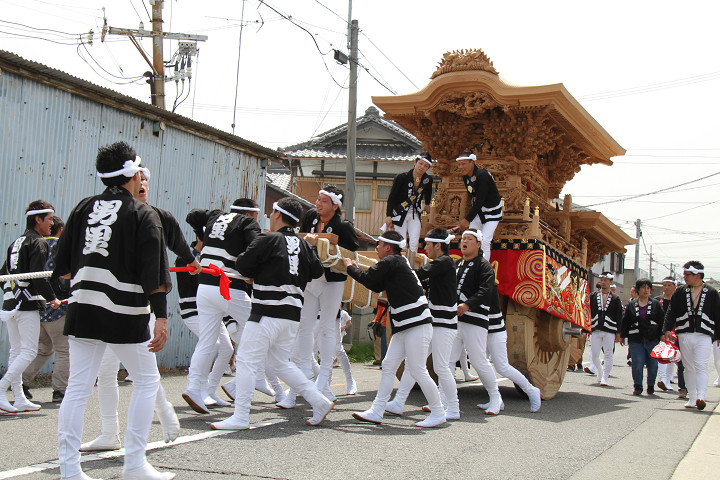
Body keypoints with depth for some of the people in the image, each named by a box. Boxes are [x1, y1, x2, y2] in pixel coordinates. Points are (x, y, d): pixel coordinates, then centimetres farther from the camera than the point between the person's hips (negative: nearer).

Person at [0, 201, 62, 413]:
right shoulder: (38, 243, -9)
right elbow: (38, 275, -18)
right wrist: (52, 298, -10)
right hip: (28, 303, -9)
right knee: (29, 352, -6)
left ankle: (19, 399, 13)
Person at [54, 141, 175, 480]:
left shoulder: (84, 208, 9)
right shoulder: (143, 214, -3)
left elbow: (62, 265, 11)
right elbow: (155, 274, -11)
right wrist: (161, 318, -12)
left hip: (81, 310, 4)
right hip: (125, 315, -4)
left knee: (77, 388, 6)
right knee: (147, 380, 11)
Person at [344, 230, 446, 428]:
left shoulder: (391, 261, -10)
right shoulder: (399, 262, 19)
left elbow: (368, 279, -12)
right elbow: (377, 286, 25)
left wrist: (350, 267, 6)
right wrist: (357, 268, 23)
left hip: (417, 324, -10)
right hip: (404, 326, 10)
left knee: (416, 369, -7)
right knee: (388, 366, 8)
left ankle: (438, 413, 3)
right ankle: (377, 412, 10)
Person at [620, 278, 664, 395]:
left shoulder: (656, 304, 8)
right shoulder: (631, 305, 9)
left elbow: (662, 321, 7)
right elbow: (625, 321, 12)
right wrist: (622, 336, 9)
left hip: (652, 340, 0)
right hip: (636, 340, 0)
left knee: (653, 364, -1)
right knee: (637, 363, -9)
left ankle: (651, 385, 20)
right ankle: (637, 386, 4)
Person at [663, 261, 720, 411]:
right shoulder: (680, 292, 9)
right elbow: (671, 312, 7)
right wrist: (668, 329, -6)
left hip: (704, 335, -3)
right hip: (684, 335, 3)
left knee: (701, 366, -14)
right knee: (689, 368, 8)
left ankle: (701, 397, -23)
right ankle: (692, 399, 15)